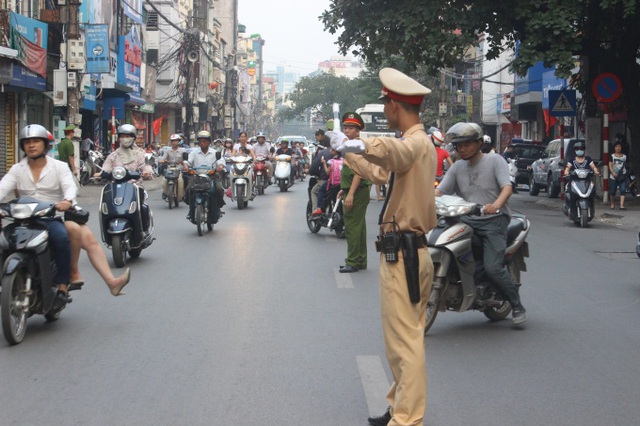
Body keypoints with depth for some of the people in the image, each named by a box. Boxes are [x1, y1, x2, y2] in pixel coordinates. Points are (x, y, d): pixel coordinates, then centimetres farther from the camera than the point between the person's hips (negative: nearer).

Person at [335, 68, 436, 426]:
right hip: (415, 251, 11)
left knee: (405, 342, -7)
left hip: (402, 256, -11)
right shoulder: (421, 143, 17)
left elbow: (389, 151, -42)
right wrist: (347, 152, 41)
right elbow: (380, 173, 32)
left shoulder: (416, 143, -16)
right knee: (406, 338, 17)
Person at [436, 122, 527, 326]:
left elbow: (507, 187, -14)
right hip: (466, 220, 5)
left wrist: (496, 205, -35)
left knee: (493, 267, -18)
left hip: (494, 219, -5)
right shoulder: (457, 167, 16)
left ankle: (517, 306, -1)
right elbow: (439, 190, 7)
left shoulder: (494, 160, 1)